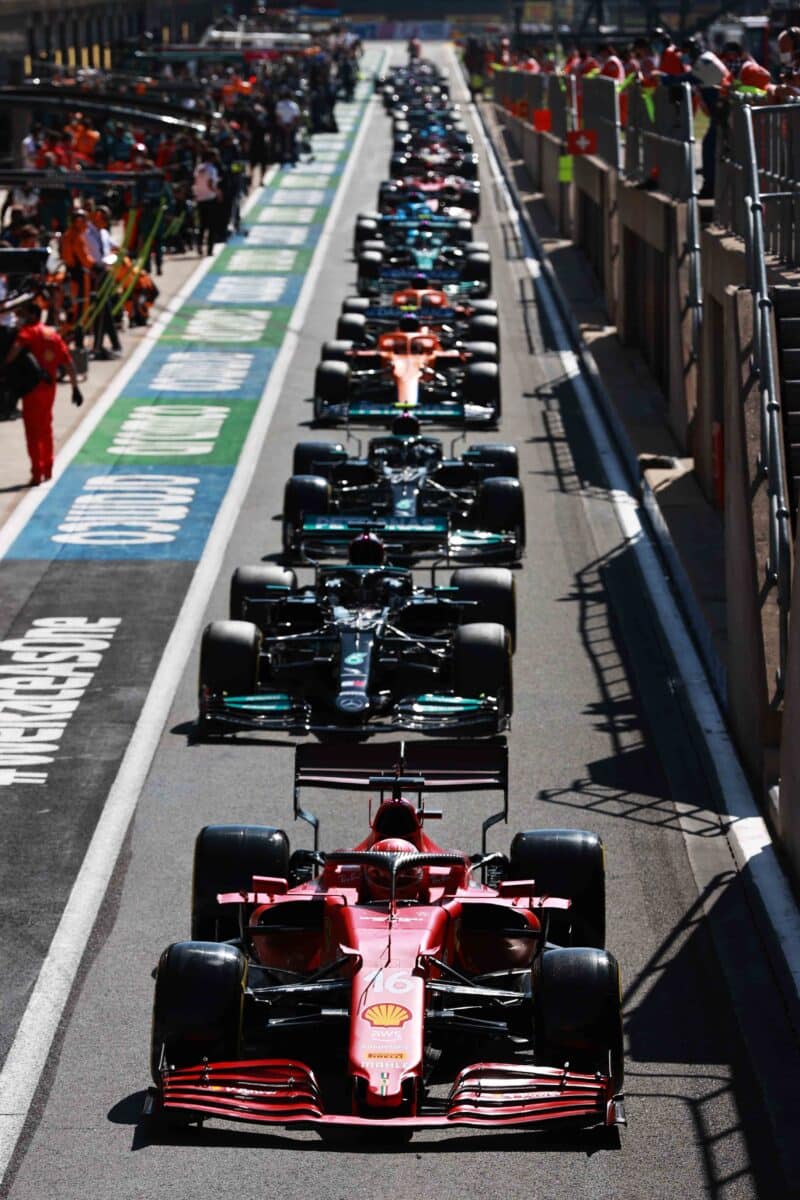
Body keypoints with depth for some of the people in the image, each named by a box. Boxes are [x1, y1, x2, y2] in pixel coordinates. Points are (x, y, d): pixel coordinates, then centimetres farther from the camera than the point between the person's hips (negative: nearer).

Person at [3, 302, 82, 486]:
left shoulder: (29, 332, -6)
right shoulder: (53, 334, 13)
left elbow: (17, 347, -29)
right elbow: (68, 363, 12)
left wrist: (5, 366, -25)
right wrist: (75, 387, 14)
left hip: (32, 387, -6)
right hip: (50, 388, 6)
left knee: (33, 431, -2)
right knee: (46, 428, 21)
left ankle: (37, 473, -5)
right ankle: (47, 469, 30)